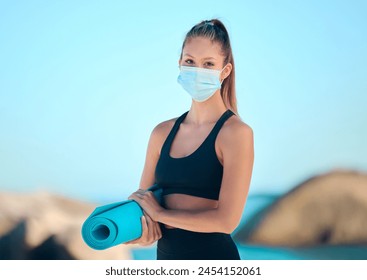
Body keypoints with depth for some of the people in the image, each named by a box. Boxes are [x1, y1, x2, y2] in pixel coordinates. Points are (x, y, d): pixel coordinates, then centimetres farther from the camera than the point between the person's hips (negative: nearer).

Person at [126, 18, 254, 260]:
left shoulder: (236, 132, -11)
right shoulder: (162, 133, 6)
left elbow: (227, 219, -18)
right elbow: (141, 202, 10)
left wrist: (159, 213, -10)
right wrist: (141, 231, -12)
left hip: (213, 255, -5)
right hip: (166, 255, 5)